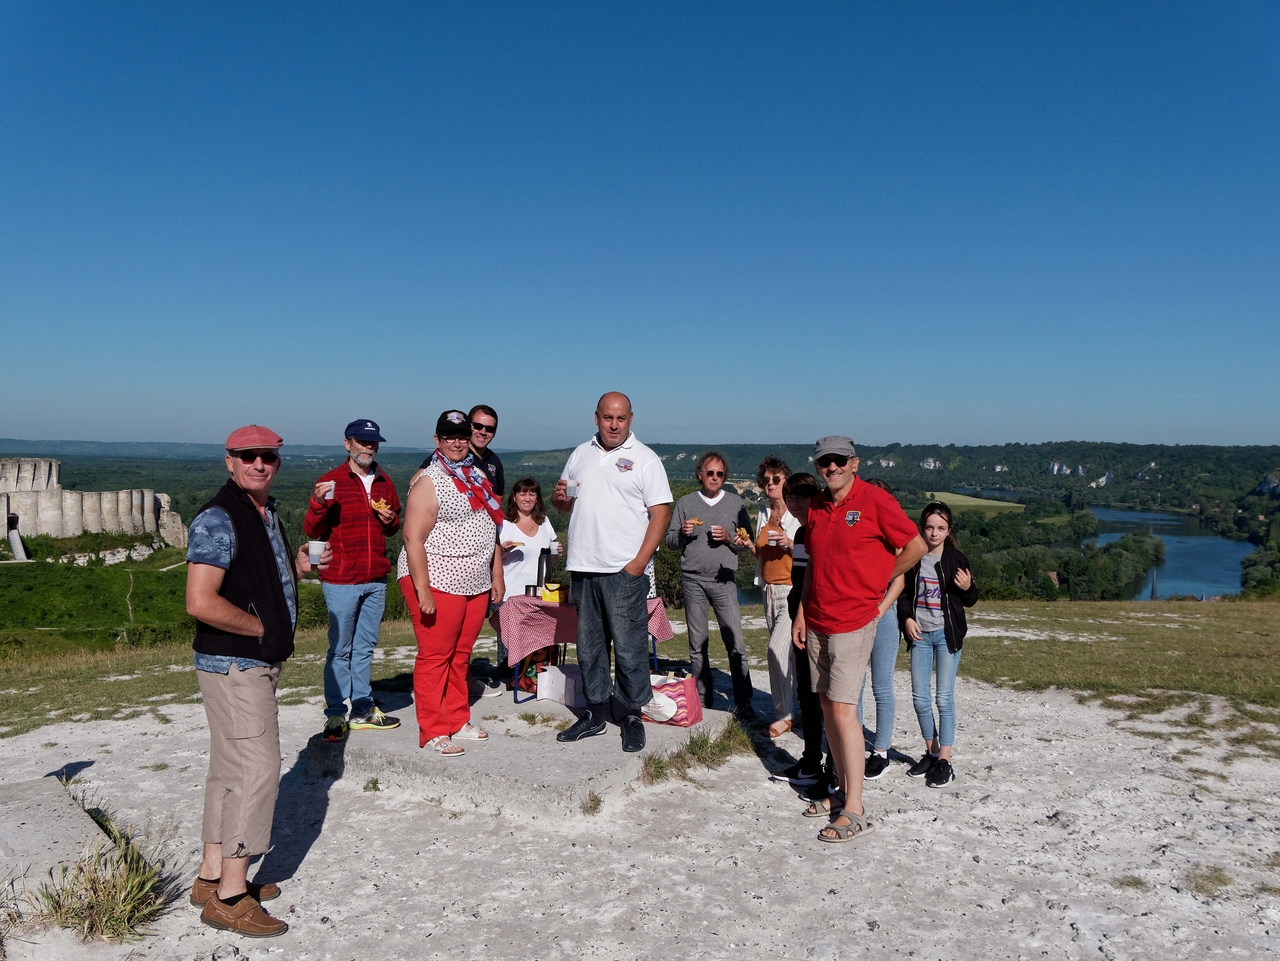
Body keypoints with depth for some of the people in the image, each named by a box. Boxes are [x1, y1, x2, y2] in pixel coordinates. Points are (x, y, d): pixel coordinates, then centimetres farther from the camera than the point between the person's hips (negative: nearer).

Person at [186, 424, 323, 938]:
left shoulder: (267, 512, 12)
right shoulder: (218, 519, -18)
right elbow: (201, 602, -26)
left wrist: (299, 567, 11)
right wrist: (261, 627, -15)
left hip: (257, 662, 10)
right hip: (233, 664, -10)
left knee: (231, 769, 17)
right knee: (256, 768, -7)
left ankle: (213, 875, 30)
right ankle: (230, 896, 4)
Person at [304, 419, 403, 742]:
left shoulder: (385, 484, 11)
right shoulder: (331, 482, -5)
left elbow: (394, 527, 23)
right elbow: (312, 531, -7)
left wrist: (391, 520, 0)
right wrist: (318, 503, -24)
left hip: (376, 580, 5)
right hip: (340, 580, -5)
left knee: (365, 648, 13)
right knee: (340, 649, 0)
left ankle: (363, 711, 21)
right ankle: (335, 715, 9)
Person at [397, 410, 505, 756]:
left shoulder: (477, 477, 14)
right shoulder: (428, 482, -10)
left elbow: (489, 529, 20)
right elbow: (413, 538, -15)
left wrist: (496, 575, 16)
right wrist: (423, 590, -20)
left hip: (475, 584, 7)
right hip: (438, 582, -7)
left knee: (461, 654, 14)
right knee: (435, 656, -1)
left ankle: (458, 721, 26)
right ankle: (433, 732, 8)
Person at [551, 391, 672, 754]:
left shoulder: (644, 458, -1)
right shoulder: (581, 454, 14)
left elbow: (661, 512, -7)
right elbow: (562, 503, 23)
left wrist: (639, 561, -15)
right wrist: (560, 497, -2)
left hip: (625, 571, -5)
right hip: (583, 567, 5)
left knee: (629, 647, -2)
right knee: (589, 646, 12)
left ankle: (632, 717, 12)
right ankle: (594, 714, 24)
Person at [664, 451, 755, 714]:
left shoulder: (735, 503, 8)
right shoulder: (685, 503, 10)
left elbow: (747, 543, 8)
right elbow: (670, 541, 11)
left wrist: (729, 537, -10)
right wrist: (682, 533, -9)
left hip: (723, 580, -1)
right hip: (693, 580, 1)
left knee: (735, 643, -6)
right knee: (697, 644, 7)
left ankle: (743, 701, 2)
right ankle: (702, 699, 16)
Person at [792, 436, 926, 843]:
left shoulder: (875, 500, -10)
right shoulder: (816, 507, 10)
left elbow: (916, 547, -4)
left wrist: (877, 582, 2)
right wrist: (801, 613, 13)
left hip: (853, 622, -7)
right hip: (817, 622, 7)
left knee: (842, 708, -9)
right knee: (827, 706, 10)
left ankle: (855, 811, -2)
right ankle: (843, 791, 22)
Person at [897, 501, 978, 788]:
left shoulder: (956, 559, -4)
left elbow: (970, 601, 3)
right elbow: (904, 593, 10)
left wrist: (967, 588, -18)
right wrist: (907, 618, -5)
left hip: (947, 633, -3)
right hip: (919, 634, 3)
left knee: (944, 697, -1)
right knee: (919, 696, 7)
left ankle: (944, 759, 7)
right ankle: (931, 751, 23)